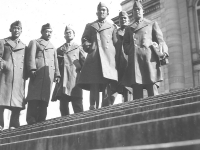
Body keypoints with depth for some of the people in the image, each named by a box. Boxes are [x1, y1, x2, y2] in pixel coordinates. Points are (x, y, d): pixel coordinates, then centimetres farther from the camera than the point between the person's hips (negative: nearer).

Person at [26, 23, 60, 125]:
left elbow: (56, 62, 25)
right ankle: (31, 120, -18)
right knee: (35, 97, -14)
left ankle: (41, 120, -3)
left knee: (45, 98, -2)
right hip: (38, 72, -5)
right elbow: (31, 57, 1)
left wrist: (57, 74, 12)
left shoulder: (52, 47, 31)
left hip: (49, 74, 5)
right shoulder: (34, 42, 16)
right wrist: (32, 69, -14)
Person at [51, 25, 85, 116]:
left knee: (78, 108, -8)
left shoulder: (78, 48, 16)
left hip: (75, 80, -2)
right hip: (62, 81, 2)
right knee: (63, 107, -1)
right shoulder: (59, 50, 21)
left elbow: (84, 63, 8)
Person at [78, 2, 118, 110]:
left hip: (108, 58, 0)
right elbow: (84, 39, 18)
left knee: (107, 86, -9)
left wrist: (114, 55, 0)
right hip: (93, 58, 0)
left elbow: (116, 43, 16)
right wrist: (87, 46, -4)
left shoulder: (112, 26, 23)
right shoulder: (90, 26, 25)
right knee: (94, 86, -8)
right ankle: (93, 109, -10)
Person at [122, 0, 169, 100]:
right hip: (134, 61, 2)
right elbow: (125, 44, 19)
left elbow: (160, 40, 10)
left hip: (149, 58, -2)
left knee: (153, 93, -11)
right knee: (137, 93, -6)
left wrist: (163, 53, -7)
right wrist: (130, 50, -4)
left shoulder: (152, 24, 23)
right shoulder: (128, 28, 29)